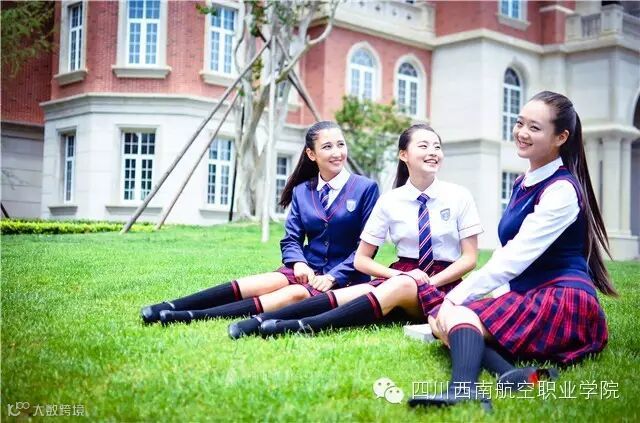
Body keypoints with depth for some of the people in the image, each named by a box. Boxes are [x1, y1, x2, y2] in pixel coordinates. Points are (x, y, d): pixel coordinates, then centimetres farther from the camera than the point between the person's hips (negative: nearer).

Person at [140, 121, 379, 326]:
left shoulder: (366, 188, -4)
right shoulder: (301, 191, 9)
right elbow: (292, 239, 8)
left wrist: (334, 277, -17)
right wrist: (298, 263, -14)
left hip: (345, 279, -4)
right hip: (308, 271, 4)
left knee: (296, 294, -33)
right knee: (263, 284, -25)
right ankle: (170, 307, -33)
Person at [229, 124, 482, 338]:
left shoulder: (460, 197, -3)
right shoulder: (389, 201, -1)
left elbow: (469, 259, -2)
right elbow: (361, 260, 2)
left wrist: (430, 281, -17)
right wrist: (399, 275, -15)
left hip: (443, 284, -2)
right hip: (401, 276, 2)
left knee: (402, 287, -37)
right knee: (353, 293, -31)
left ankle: (306, 326, -48)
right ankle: (264, 319, -41)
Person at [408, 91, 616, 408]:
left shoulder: (562, 190, -12)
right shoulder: (523, 184, 16)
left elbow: (514, 259, -17)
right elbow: (508, 255, 15)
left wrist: (458, 295, -13)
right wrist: (460, 293, 4)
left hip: (560, 300, -9)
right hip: (529, 297, 9)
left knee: (456, 316, -25)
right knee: (439, 318, -6)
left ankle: (462, 389, -54)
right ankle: (514, 375, -30)